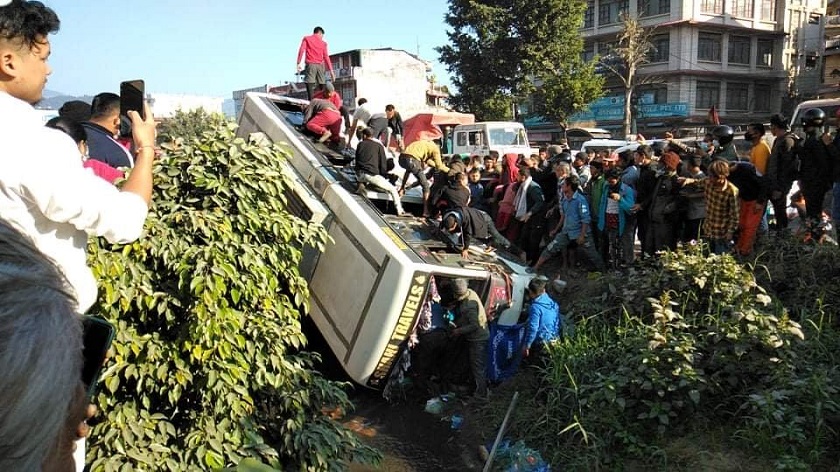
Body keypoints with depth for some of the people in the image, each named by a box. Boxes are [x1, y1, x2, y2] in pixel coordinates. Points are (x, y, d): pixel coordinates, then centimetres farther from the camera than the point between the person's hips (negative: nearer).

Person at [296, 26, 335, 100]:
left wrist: (298, 63, -9)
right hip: (320, 65, 2)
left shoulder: (306, 39, 12)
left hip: (310, 64, -2)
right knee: (323, 87, 4)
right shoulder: (323, 43, 16)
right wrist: (331, 70, 9)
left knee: (310, 87, -11)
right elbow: (326, 57, 10)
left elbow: (302, 50, -2)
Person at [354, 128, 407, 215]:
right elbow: (383, 163, 7)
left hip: (359, 175, 4)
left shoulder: (360, 144, 17)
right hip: (372, 175, -3)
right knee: (393, 190, 6)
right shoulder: (378, 146, 9)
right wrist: (384, 176, 18)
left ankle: (361, 184, 13)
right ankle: (399, 210, -3)